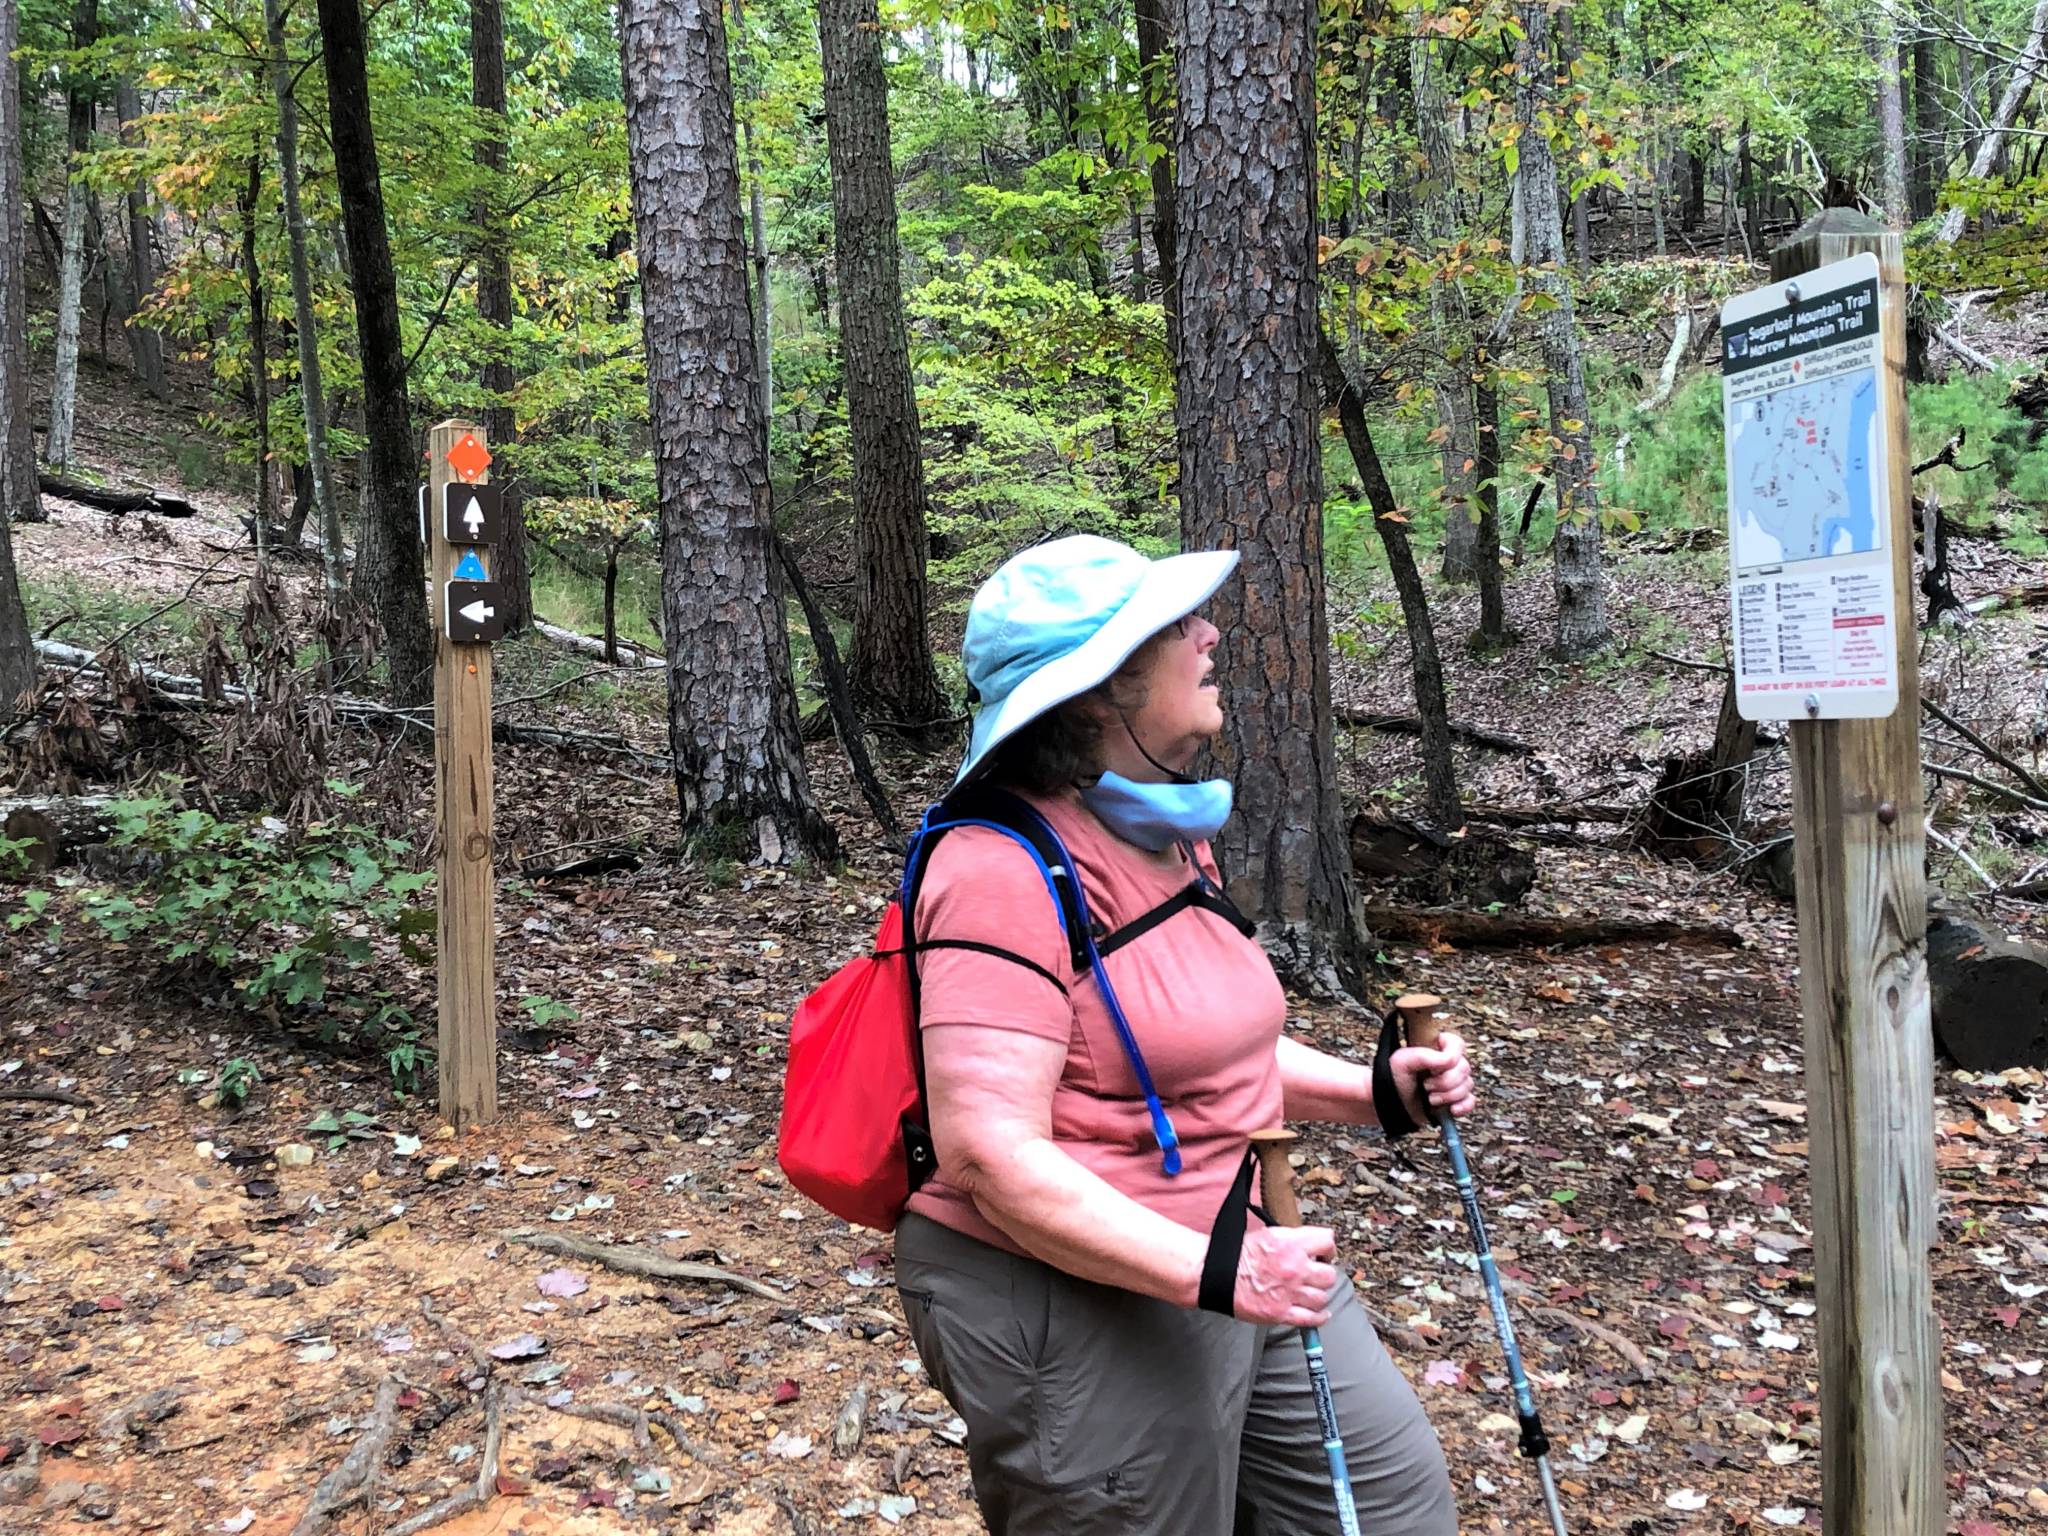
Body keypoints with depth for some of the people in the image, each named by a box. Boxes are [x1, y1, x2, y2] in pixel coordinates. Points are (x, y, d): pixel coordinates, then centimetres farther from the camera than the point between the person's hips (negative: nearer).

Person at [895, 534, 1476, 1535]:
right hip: (1075, 1301, -9)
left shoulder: (1168, 835, 7)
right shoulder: (1008, 871, -23)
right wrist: (1214, 1270, -30)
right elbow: (990, 1152, -28)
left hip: (1234, 1254, 9)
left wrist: (1377, 1091, 7)